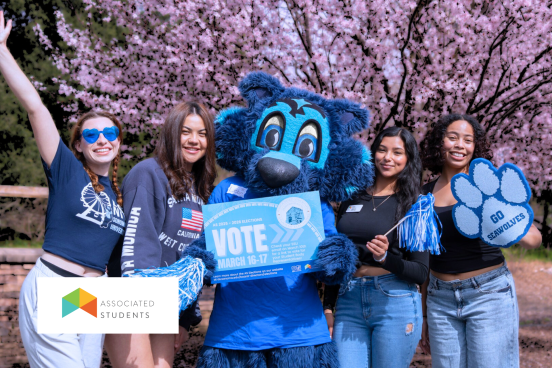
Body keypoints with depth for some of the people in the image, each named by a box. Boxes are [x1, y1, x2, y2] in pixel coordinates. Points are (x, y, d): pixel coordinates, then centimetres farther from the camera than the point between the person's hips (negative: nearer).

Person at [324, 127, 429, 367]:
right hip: (349, 302, 3)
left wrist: (385, 258, -20)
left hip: (395, 303, -3)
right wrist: (327, 307, 14)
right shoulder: (352, 199, 11)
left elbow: (421, 272, -3)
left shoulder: (414, 205, 0)